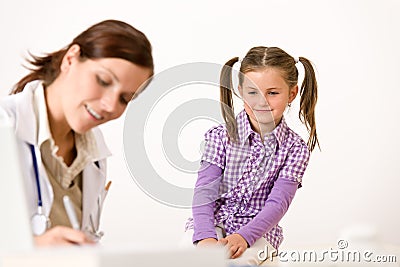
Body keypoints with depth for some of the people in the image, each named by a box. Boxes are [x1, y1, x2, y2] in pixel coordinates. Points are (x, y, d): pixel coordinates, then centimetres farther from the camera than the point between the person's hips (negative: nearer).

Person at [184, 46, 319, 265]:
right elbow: (204, 191, -8)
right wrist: (205, 236, -27)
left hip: (258, 229, 0)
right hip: (212, 223, 1)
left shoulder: (295, 149, -2)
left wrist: (243, 236, -28)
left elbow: (278, 203, -11)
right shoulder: (221, 136, -2)